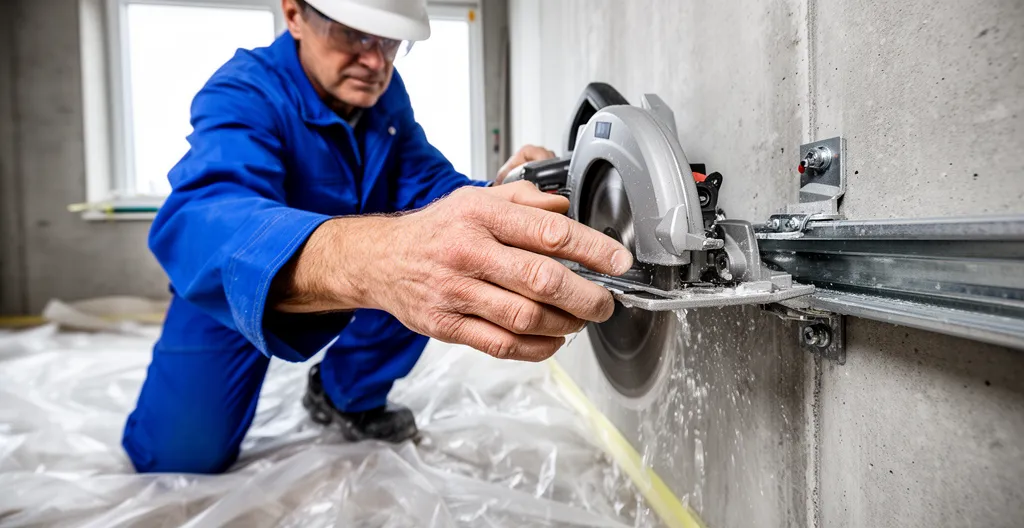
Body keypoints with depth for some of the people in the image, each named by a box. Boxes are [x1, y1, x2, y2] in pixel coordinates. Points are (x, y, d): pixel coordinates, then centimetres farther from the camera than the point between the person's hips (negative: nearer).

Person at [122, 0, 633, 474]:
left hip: (340, 287, 4)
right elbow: (200, 221, -47)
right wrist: (371, 257, -68)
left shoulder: (386, 93, -11)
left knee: (433, 265, -18)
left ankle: (347, 396, 4)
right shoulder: (243, 93, -29)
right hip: (230, 296, -3)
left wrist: (500, 198, -35)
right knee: (178, 454, -13)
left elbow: (430, 184, -11)